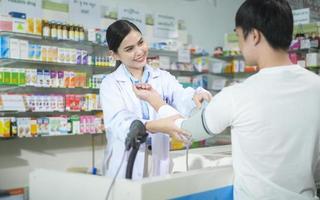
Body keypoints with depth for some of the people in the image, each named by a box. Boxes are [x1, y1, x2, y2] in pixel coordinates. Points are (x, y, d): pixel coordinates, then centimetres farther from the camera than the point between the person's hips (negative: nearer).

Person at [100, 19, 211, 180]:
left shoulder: (163, 78, 6)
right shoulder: (111, 84, -2)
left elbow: (183, 100, -13)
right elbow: (120, 124, -19)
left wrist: (196, 96, -36)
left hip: (159, 168, 2)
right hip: (125, 169, -2)